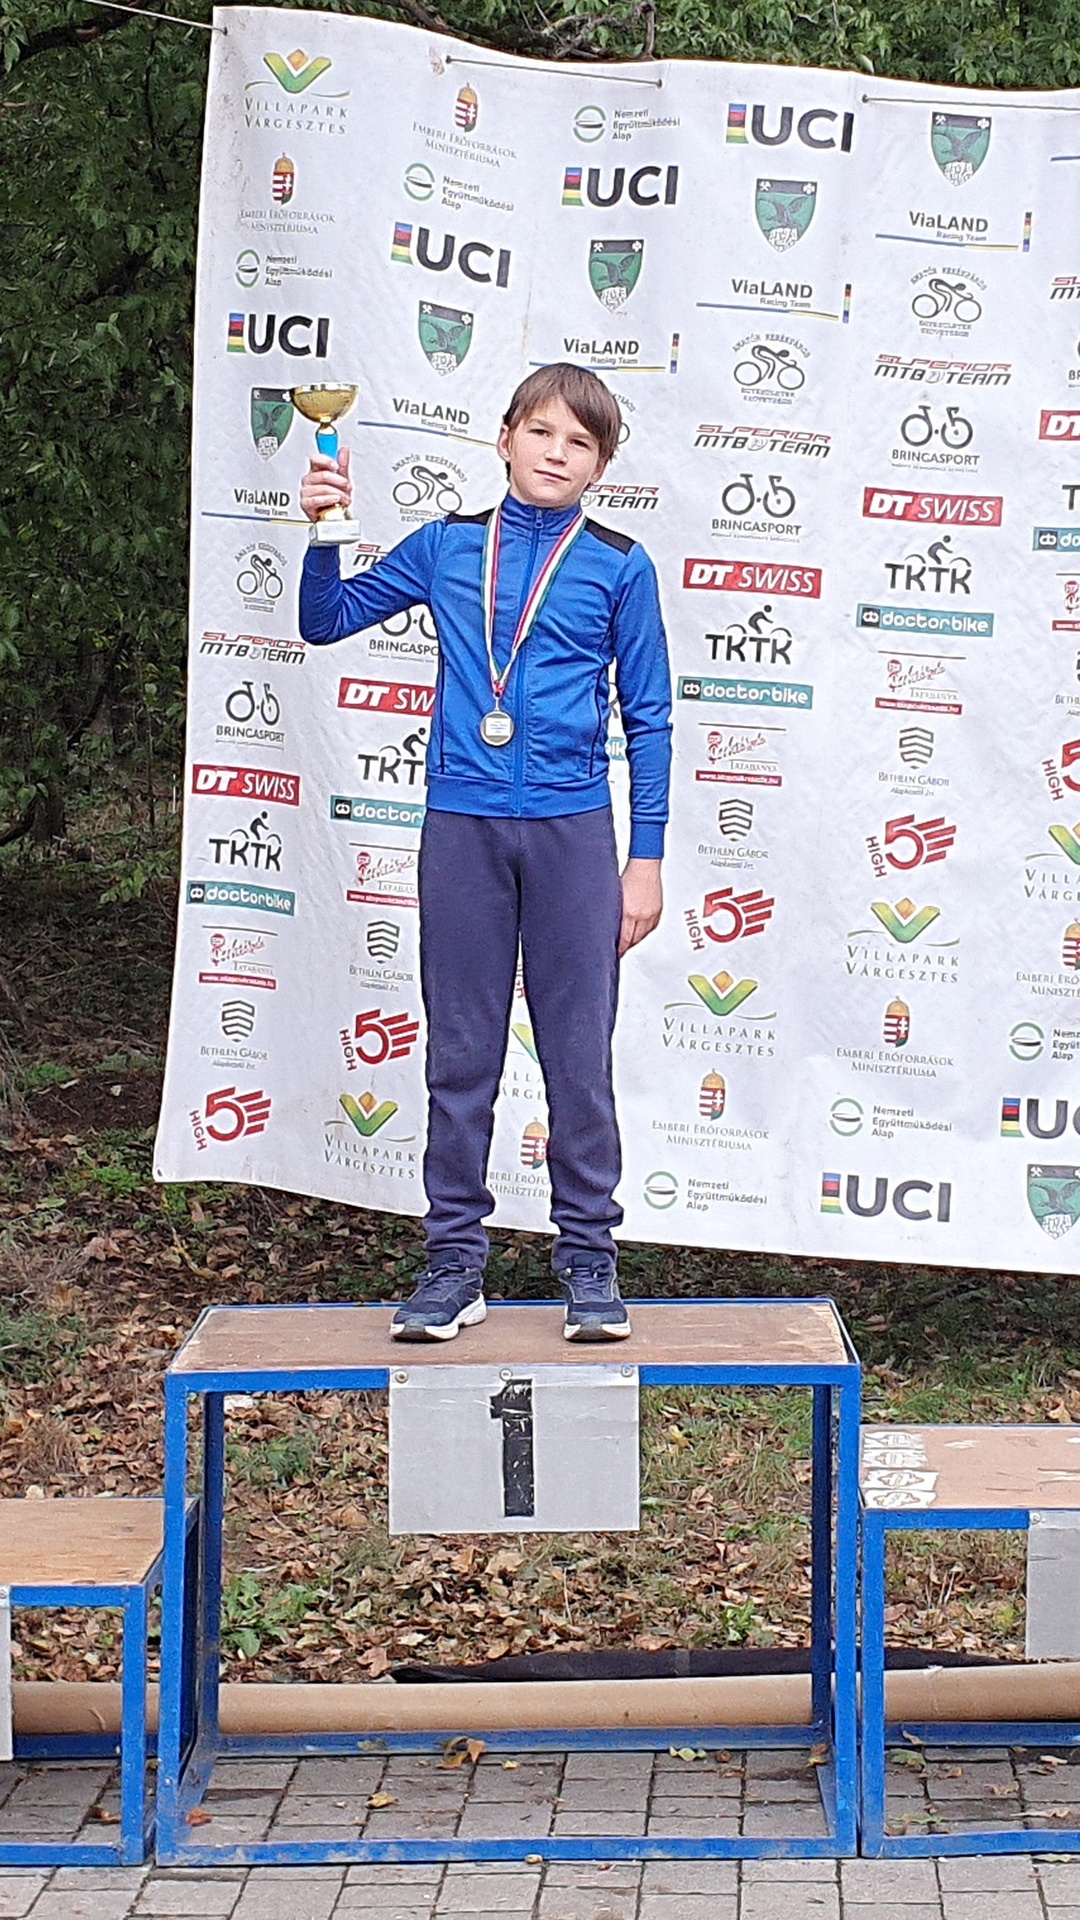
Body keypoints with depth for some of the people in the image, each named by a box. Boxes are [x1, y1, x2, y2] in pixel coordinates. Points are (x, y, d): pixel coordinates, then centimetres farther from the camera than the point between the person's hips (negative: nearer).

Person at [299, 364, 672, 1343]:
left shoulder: (619, 566, 4)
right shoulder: (447, 547, 9)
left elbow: (649, 718, 5)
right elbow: (327, 620, 14)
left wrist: (646, 857, 1)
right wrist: (325, 531, -4)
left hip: (570, 828, -1)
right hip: (461, 823, 2)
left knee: (579, 1054, 2)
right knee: (461, 1054, 5)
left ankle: (589, 1261, 11)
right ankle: (455, 1262, 12)